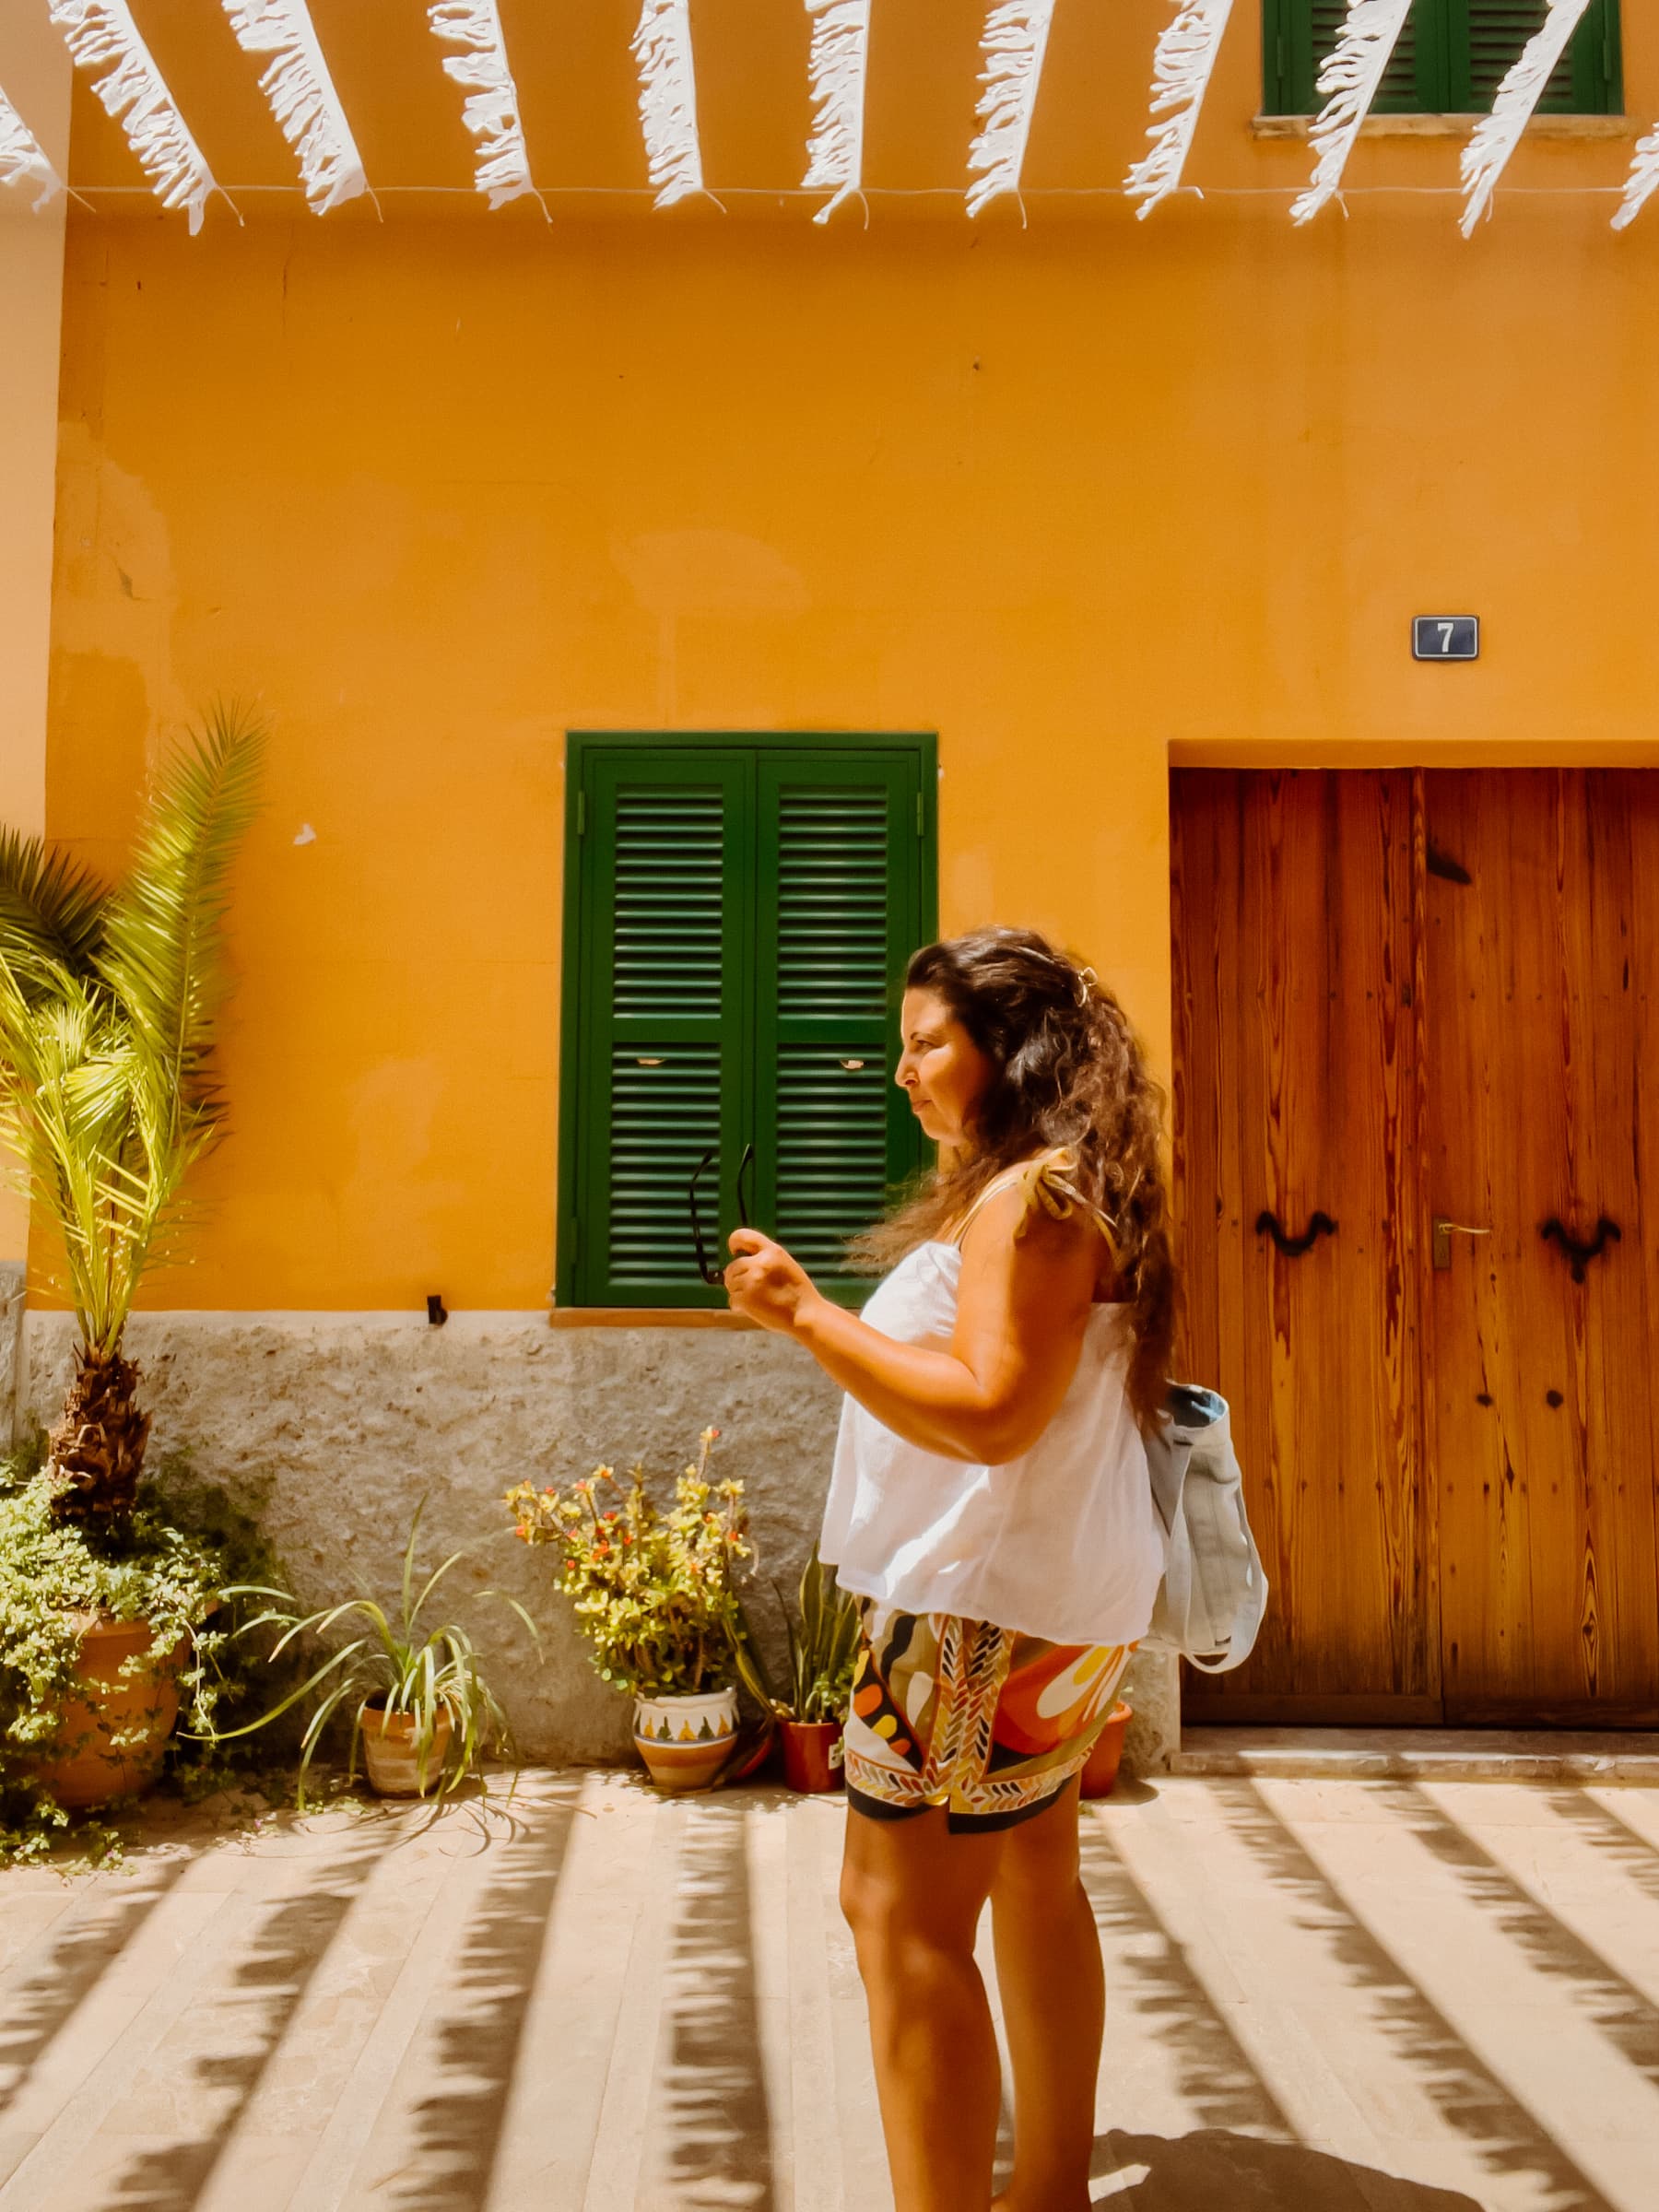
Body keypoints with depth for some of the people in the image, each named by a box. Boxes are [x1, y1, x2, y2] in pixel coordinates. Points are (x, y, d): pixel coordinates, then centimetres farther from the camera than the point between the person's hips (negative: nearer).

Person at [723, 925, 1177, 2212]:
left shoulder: (1028, 1198, -17)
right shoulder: (1074, 1191, 14)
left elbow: (993, 1411, -27)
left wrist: (808, 1315, -23)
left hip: (988, 1605, -11)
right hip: (1067, 1602, 11)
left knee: (903, 1910, -5)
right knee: (1033, 1877, 20)